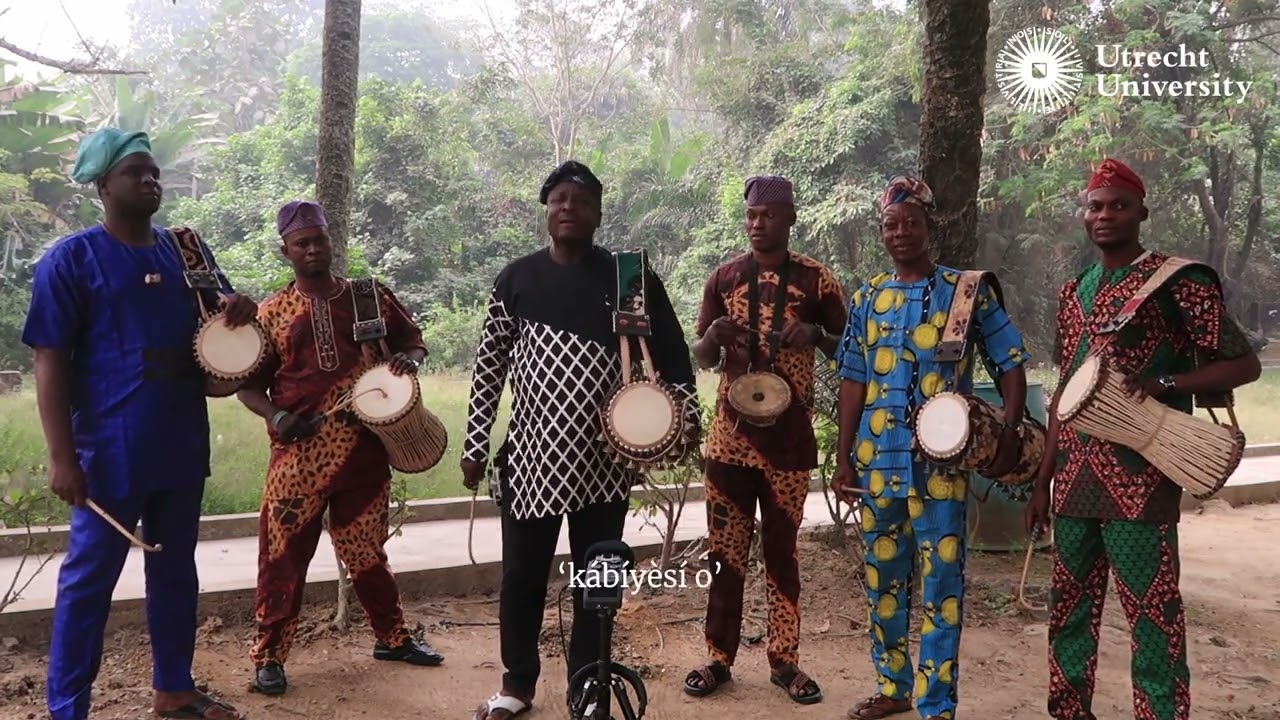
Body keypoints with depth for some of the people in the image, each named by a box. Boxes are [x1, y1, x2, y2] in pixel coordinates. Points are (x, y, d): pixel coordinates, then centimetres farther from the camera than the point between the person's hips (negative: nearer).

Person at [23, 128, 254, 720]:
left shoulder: (186, 249, 9)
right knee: (89, 579, 3)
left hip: (182, 446, 6)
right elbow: (50, 362, -11)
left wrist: (237, 307, -6)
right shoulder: (70, 259, -7)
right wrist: (62, 457, -16)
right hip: (110, 453, -6)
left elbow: (220, 315, 21)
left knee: (176, 571, 15)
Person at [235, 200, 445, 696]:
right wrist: (272, 414, -15)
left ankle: (392, 637, 30)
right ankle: (269, 656, 15)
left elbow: (414, 343, 15)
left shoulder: (370, 296, 7)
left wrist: (408, 361, -8)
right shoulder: (273, 312, 3)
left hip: (364, 449, 1)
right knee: (283, 555, 2)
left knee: (366, 550, 14)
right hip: (299, 454, -1)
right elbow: (249, 383, 5)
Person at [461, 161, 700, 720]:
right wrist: (474, 445, 2)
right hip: (530, 455, 1)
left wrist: (686, 415, -9)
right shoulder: (517, 278, 3)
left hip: (604, 459, 0)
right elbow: (490, 365, 5)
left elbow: (670, 353, 5)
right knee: (522, 575, 11)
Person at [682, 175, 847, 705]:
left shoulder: (816, 279, 1)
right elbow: (702, 358, 9)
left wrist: (815, 335, -15)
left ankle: (784, 660, 18)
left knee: (782, 549, 8)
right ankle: (720, 658, 16)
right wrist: (713, 336, -13)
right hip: (730, 435, 1)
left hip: (789, 438, -1)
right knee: (725, 549, 5)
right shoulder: (724, 277, 5)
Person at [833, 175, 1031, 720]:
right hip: (878, 462, 4)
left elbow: (1010, 365, 1)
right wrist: (844, 459, 9)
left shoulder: (967, 291, -1)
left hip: (941, 463, -4)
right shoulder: (867, 299, 9)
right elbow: (853, 384, 10)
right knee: (883, 579, 13)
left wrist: (1009, 437, -11)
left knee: (940, 586, -1)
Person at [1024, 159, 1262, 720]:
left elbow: (1245, 364, -4)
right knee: (1070, 605, 12)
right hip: (1075, 478, 6)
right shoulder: (1074, 292, 15)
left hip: (1139, 479, -6)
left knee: (1152, 612, -3)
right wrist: (1043, 480, 14)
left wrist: (1165, 383, -21)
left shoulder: (1177, 280, -4)